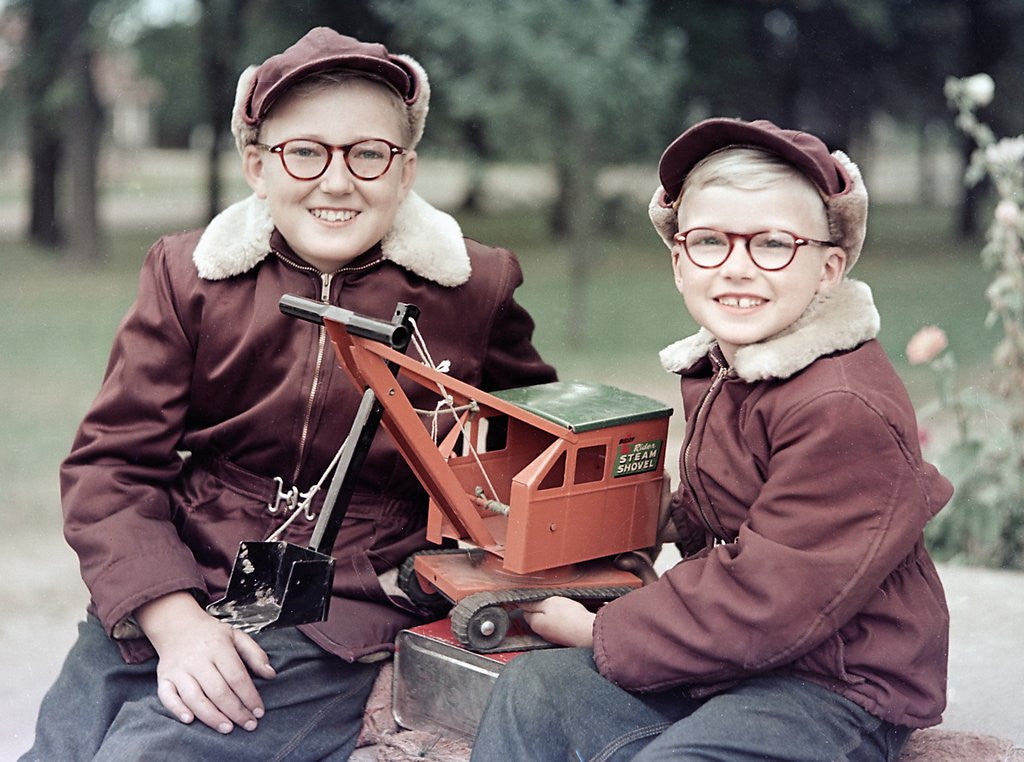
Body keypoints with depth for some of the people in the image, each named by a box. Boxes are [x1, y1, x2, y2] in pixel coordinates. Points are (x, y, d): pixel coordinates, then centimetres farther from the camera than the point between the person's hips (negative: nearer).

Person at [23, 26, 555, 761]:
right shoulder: (188, 275, 4)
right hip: (163, 601, 3)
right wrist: (174, 618, -15)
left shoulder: (472, 288, 2)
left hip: (341, 613, -2)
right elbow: (112, 462, 0)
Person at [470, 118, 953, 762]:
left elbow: (766, 600, -23)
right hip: (729, 661, 8)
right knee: (535, 687, -6)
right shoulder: (716, 371, 7)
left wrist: (599, 634, -14)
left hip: (839, 692, -8)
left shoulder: (846, 408, -23)